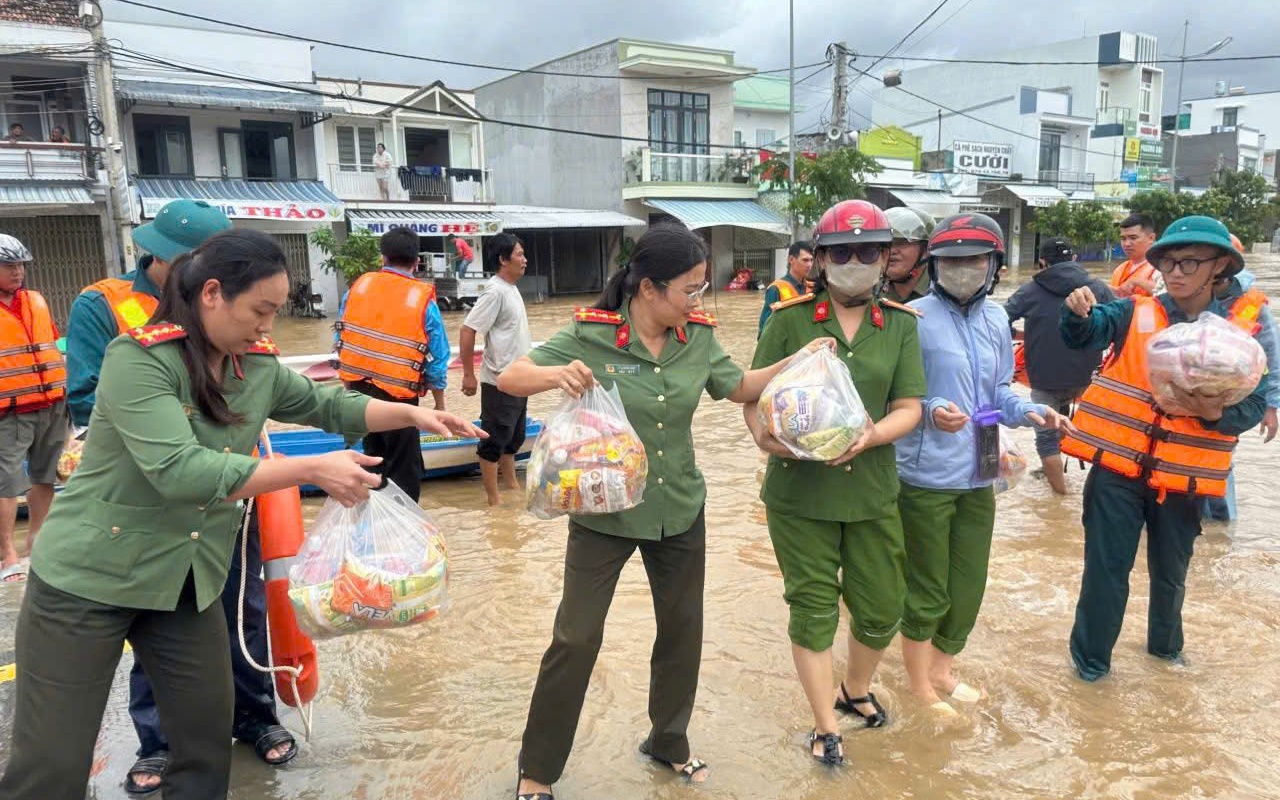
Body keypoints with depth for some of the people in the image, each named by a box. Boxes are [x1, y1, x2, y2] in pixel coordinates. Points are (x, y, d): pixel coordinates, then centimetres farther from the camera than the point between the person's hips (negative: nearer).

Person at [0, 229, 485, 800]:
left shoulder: (259, 366, -1)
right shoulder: (137, 358, -21)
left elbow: (330, 406, 11)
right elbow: (180, 470, -31)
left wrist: (413, 414, -6)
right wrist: (314, 470, -30)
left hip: (189, 581, 6)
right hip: (89, 578, -6)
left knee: (208, 738, 13)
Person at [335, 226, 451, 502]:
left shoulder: (359, 286, 1)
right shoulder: (423, 300, -10)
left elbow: (341, 340, 7)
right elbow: (437, 359, -7)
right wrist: (439, 402, 7)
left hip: (358, 389, 5)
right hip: (397, 395, -5)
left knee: (375, 459, 22)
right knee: (405, 470, 8)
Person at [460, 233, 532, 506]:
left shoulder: (511, 289, 9)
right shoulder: (495, 292, -18)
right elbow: (467, 331, -20)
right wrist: (468, 374, -18)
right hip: (499, 382, -9)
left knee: (514, 437, 19)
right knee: (494, 441, 1)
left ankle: (512, 486, 33)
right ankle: (494, 499, 10)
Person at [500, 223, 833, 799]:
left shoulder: (698, 337, -4)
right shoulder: (591, 335, -17)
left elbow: (738, 387, 11)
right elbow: (509, 379, -15)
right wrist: (557, 375, -36)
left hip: (680, 512, 5)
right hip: (603, 513, -4)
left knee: (683, 629, 17)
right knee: (576, 638, 1)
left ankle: (668, 742, 42)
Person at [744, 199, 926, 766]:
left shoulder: (900, 325, 3)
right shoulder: (790, 318, -3)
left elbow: (909, 408, -1)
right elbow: (754, 395, -3)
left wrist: (871, 436, -21)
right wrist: (763, 434, -23)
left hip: (871, 490, 3)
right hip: (799, 490, -2)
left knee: (882, 608, 14)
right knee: (813, 607, 8)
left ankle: (856, 690, 45)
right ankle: (825, 727, 27)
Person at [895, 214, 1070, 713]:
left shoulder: (995, 320, 8)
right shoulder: (917, 317, -14)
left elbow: (996, 391, 16)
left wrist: (1027, 411, -2)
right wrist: (932, 411, -31)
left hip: (978, 477, 7)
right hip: (926, 477, -7)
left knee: (968, 586, 19)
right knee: (926, 591, 7)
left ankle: (942, 671, 41)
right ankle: (919, 686, 29)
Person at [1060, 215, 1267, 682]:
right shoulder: (1136, 313, -2)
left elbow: (1254, 403, -2)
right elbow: (1085, 334, -18)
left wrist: (1216, 412, -22)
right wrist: (1078, 313, -40)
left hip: (1183, 476, 2)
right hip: (1117, 466, -2)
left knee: (1170, 571, 20)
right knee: (1107, 566, 4)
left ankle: (1165, 644, 45)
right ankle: (1091, 657, 23)